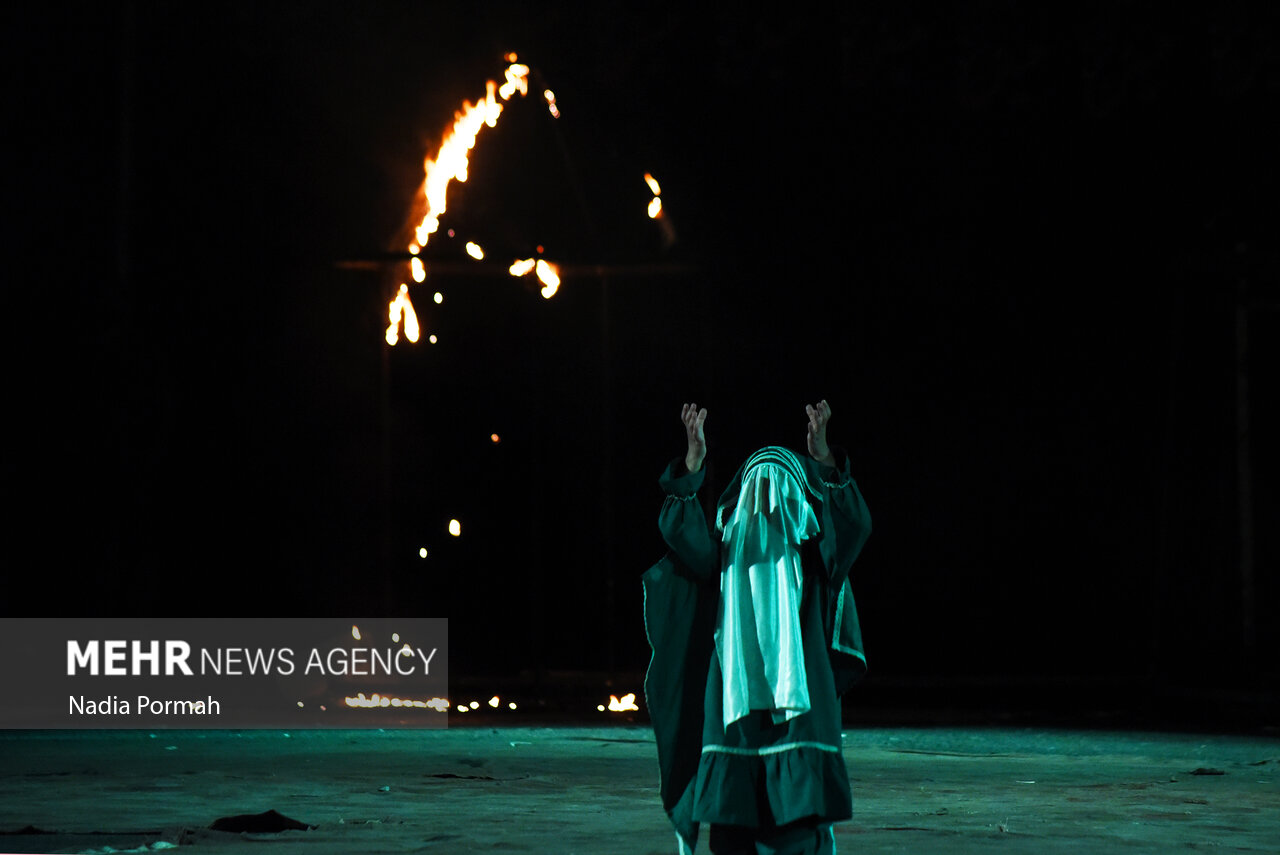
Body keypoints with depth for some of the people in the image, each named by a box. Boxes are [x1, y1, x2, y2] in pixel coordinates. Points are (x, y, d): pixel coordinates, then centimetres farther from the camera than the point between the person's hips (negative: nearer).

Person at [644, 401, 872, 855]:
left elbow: (854, 522, -12)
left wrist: (822, 456, -27)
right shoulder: (727, 548, 12)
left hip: (800, 697, -1)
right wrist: (693, 460, -21)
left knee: (800, 816, -9)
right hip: (737, 697, 2)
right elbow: (681, 530, -7)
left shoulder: (815, 553, 8)